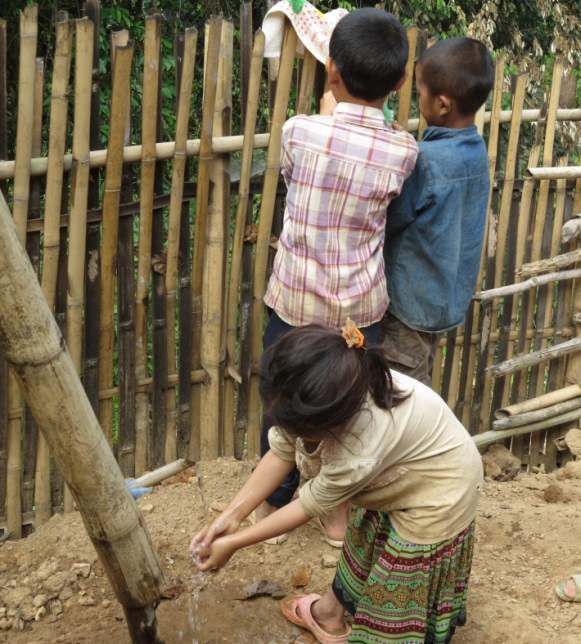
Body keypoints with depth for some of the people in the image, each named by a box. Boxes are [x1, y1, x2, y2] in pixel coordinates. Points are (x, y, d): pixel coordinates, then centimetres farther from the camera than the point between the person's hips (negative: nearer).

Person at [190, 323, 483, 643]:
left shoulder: (362, 446, -43)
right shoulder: (315, 397, -27)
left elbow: (311, 505, -26)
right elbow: (281, 453, -11)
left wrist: (233, 543, -16)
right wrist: (231, 515, -14)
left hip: (437, 493, -7)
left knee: (399, 586, 10)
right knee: (361, 546, 26)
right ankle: (330, 612, 49)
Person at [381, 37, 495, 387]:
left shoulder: (427, 161, -27)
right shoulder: (476, 151, -2)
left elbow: (383, 221, -17)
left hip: (413, 302, -8)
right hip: (449, 297, 8)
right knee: (421, 384, 23)